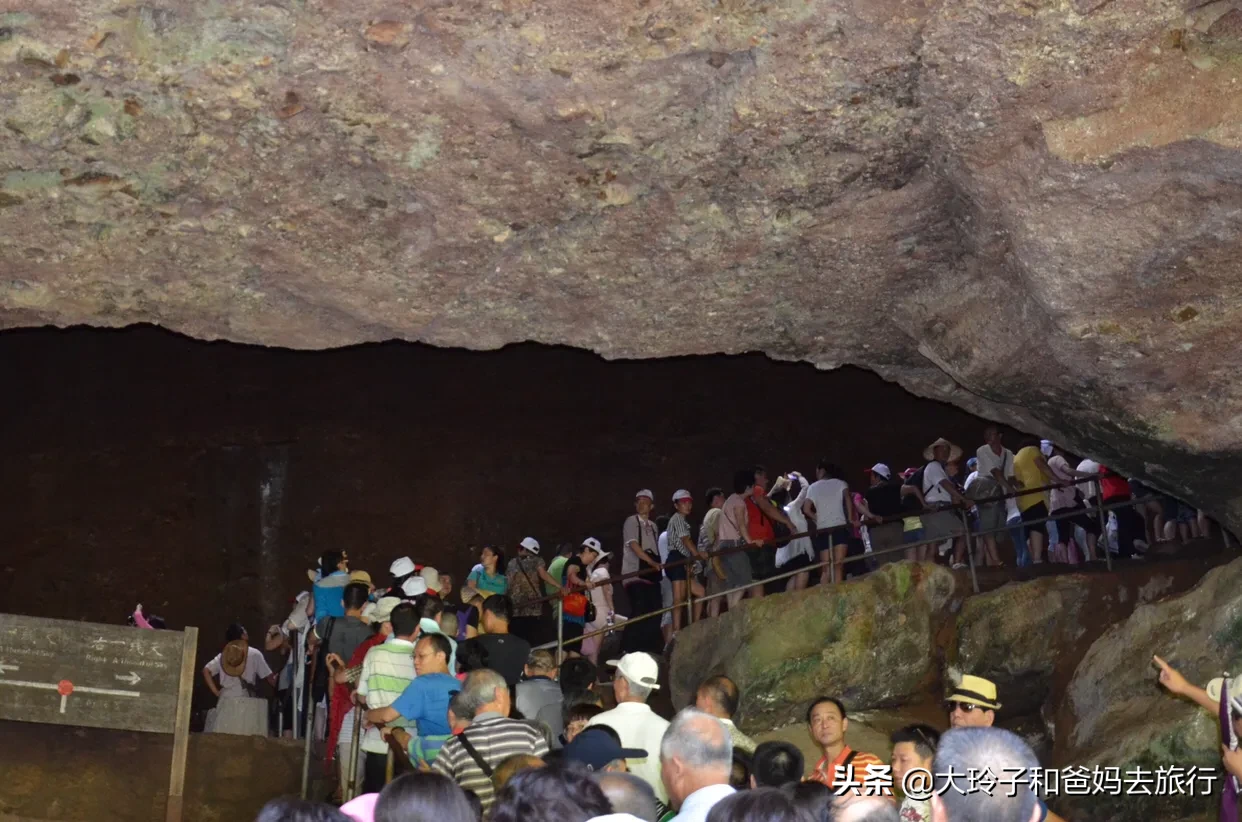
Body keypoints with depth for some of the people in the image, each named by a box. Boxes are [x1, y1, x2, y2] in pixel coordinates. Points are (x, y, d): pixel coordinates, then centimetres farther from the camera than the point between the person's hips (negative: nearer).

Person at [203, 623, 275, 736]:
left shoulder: (223, 655, 12)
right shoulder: (254, 654, 1)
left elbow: (206, 671, 7)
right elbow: (270, 679, 1)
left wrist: (216, 692, 8)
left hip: (226, 702, 4)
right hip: (246, 704, -4)